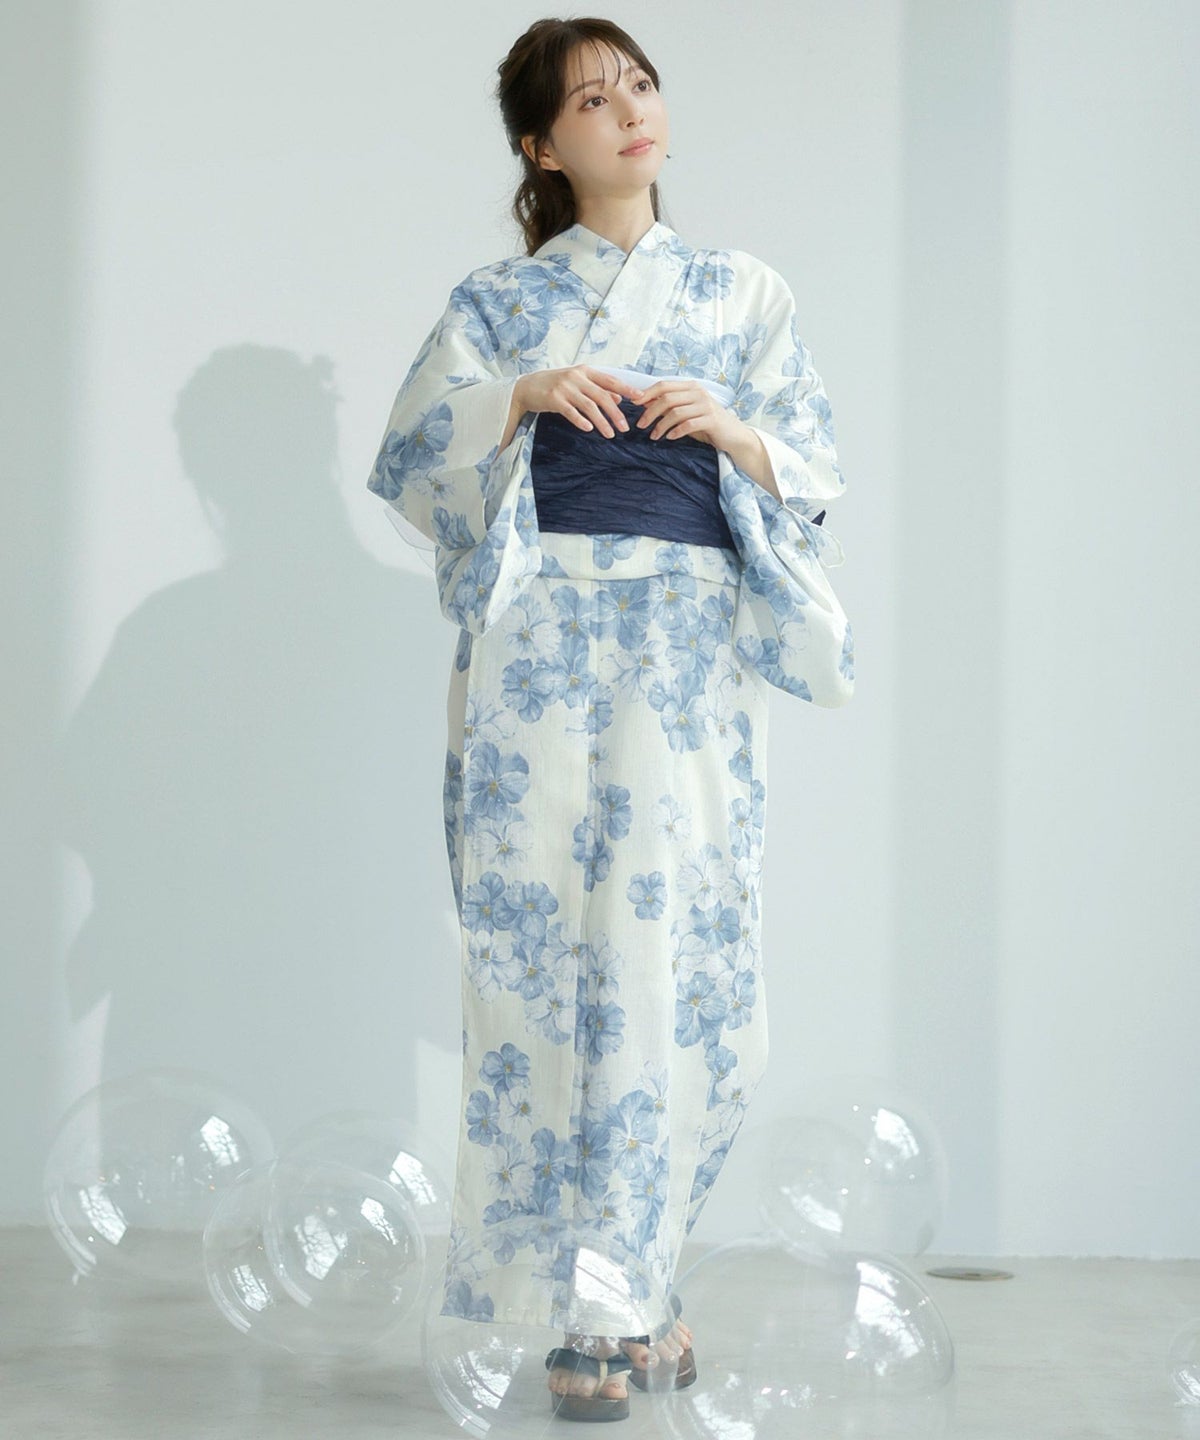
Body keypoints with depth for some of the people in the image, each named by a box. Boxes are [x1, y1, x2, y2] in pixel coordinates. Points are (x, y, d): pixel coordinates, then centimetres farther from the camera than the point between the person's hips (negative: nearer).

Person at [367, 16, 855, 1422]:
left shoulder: (745, 294, 16)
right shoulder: (498, 300, 13)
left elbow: (815, 473, 12)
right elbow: (408, 452, 4)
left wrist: (728, 427, -7)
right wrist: (524, 393, -11)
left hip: (687, 651, 1)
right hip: (544, 633, -1)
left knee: (669, 941, -6)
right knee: (543, 932, -8)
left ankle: (626, 1280, 5)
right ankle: (590, 1302, -3)